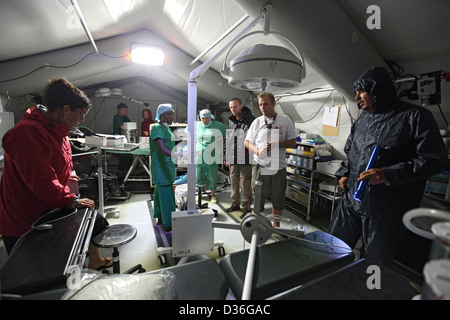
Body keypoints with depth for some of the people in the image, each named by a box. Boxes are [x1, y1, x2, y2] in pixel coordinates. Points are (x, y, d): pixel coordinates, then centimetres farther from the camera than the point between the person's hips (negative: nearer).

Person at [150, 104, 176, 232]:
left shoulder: (166, 129, 13)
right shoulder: (157, 129, -16)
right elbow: (162, 149, -31)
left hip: (167, 167, 10)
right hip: (161, 169, -10)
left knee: (160, 193, 18)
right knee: (166, 196, -5)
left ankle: (160, 219, 31)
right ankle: (168, 225, 5)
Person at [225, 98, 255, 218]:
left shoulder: (251, 119, -6)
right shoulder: (230, 121, 13)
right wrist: (227, 157, 18)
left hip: (245, 158, -6)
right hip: (233, 158, 6)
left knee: (245, 182, -2)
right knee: (233, 180, 13)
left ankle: (246, 207, 13)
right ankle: (235, 203, 29)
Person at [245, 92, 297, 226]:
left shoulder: (285, 120, 0)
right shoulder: (257, 122, 3)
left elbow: (293, 142, 2)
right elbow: (247, 142, 7)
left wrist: (278, 144, -16)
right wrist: (257, 150, -12)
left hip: (278, 166, 0)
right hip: (260, 165, 0)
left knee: (278, 197, 13)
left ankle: (276, 224, 34)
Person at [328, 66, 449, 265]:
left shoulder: (414, 116, -8)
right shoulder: (362, 120, 13)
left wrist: (388, 175, -23)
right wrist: (343, 173, 9)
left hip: (386, 211, -6)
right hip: (351, 201, 6)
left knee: (374, 264, 11)